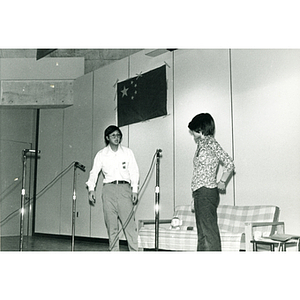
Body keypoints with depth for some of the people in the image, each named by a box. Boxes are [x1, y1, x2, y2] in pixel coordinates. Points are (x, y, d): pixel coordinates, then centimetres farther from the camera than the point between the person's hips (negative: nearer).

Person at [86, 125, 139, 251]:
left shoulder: (128, 152, 11)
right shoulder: (101, 154, 11)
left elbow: (134, 172, 9)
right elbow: (94, 172, 5)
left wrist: (135, 190, 0)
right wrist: (91, 189, -9)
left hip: (124, 188, -1)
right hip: (108, 188, 1)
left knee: (129, 221, -9)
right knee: (111, 224, 1)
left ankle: (135, 251, -7)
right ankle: (114, 251, 8)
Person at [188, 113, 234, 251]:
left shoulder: (211, 143, -9)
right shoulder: (201, 144, 17)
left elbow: (229, 163, -15)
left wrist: (222, 182, -3)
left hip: (207, 192, -9)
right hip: (200, 193, 9)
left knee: (208, 232, -7)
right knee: (203, 232, 12)